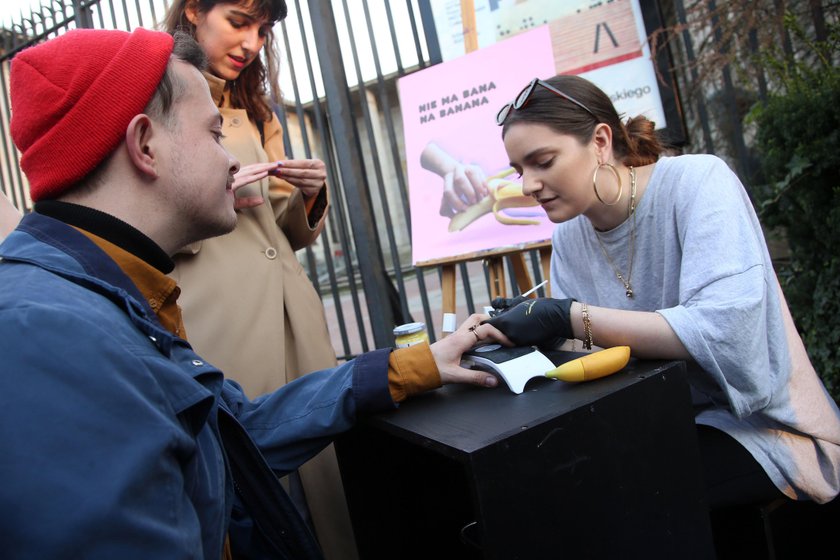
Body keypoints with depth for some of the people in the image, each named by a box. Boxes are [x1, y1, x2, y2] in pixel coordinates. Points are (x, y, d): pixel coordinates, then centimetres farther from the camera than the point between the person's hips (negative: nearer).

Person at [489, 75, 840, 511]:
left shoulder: (696, 181, -16)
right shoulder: (567, 236, 2)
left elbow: (727, 332, -30)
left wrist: (570, 316, -30)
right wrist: (524, 331, -17)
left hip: (758, 426, -5)